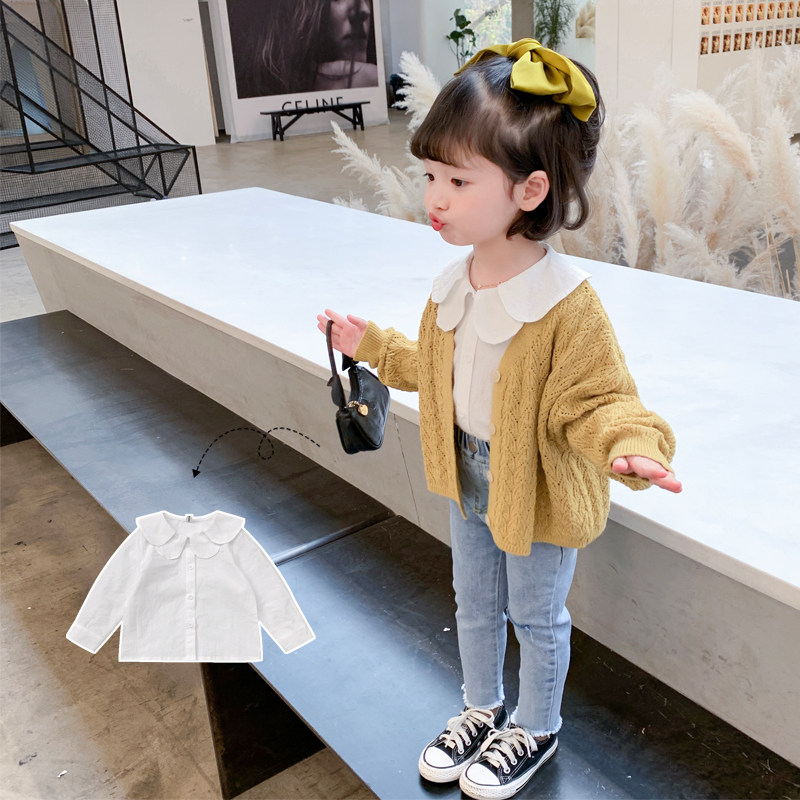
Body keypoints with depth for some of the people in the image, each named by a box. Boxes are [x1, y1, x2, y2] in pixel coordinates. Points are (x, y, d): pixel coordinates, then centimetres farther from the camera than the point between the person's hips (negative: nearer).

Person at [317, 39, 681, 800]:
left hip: (538, 490, -6)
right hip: (468, 479, 7)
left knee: (535, 617, 17)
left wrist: (628, 445, -43)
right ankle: (482, 709, 51)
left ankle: (536, 728, 45)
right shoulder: (453, 287, -7)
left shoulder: (567, 305, -30)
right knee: (474, 605, 25)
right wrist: (370, 344, 10)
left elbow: (597, 400, -23)